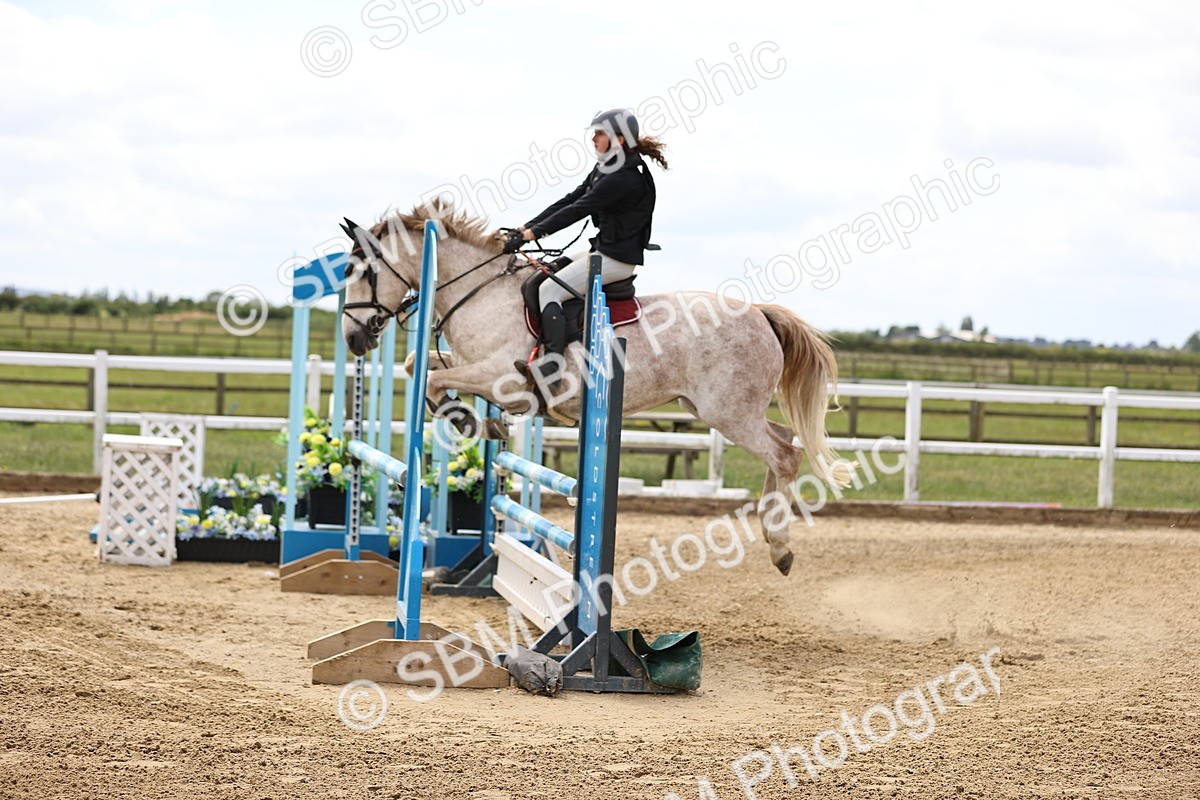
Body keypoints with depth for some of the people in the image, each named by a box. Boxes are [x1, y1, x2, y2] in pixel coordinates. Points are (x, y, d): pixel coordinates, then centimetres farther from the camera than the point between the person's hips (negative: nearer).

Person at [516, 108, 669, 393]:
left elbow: (578, 210, -23)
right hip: (602, 249, 11)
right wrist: (529, 226, 4)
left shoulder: (623, 179, -22)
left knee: (549, 289, -17)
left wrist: (536, 232, -20)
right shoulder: (605, 169, 11)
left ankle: (551, 369, -25)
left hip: (616, 258, -11)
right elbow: (570, 200, 10)